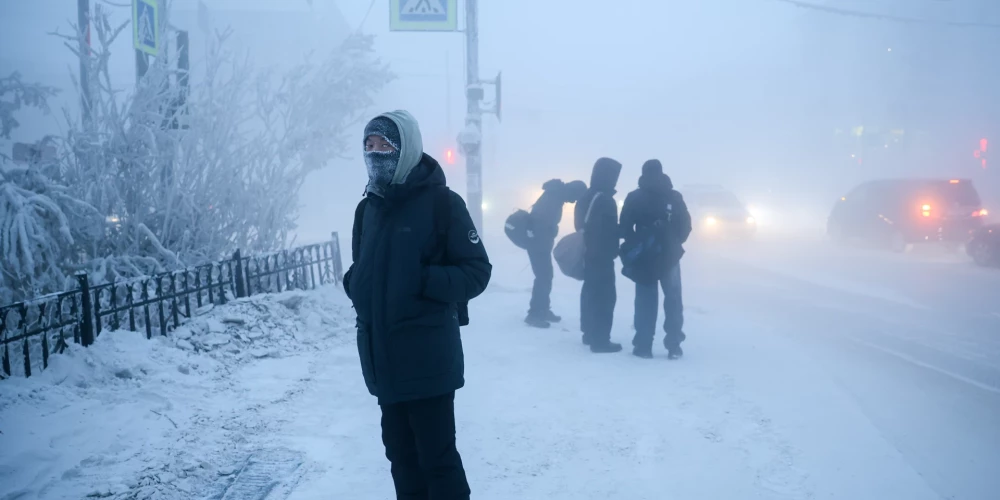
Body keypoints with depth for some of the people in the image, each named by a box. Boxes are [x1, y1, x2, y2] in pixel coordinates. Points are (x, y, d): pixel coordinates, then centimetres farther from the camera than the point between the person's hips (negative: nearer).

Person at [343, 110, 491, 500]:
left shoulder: (441, 203, -8)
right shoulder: (368, 208, 12)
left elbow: (477, 271, -9)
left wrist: (425, 281, -22)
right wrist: (353, 285, 2)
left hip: (427, 359, -7)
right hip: (383, 359, 7)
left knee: (436, 456, -3)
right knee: (401, 454, 15)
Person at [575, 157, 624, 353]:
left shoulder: (586, 197, 11)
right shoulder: (605, 200, -18)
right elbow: (610, 231, -17)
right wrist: (613, 251, -3)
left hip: (588, 254, 10)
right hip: (602, 256, -9)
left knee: (591, 293, 17)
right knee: (605, 296, -6)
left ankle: (590, 334, 26)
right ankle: (600, 340, -7)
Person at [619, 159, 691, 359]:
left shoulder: (634, 198, -2)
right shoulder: (674, 197, -2)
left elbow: (625, 228, -4)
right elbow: (685, 226, -1)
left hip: (643, 257, 0)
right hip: (669, 256, 0)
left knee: (646, 301, 5)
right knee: (673, 300, 9)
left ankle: (643, 345, 1)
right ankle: (673, 345, 6)